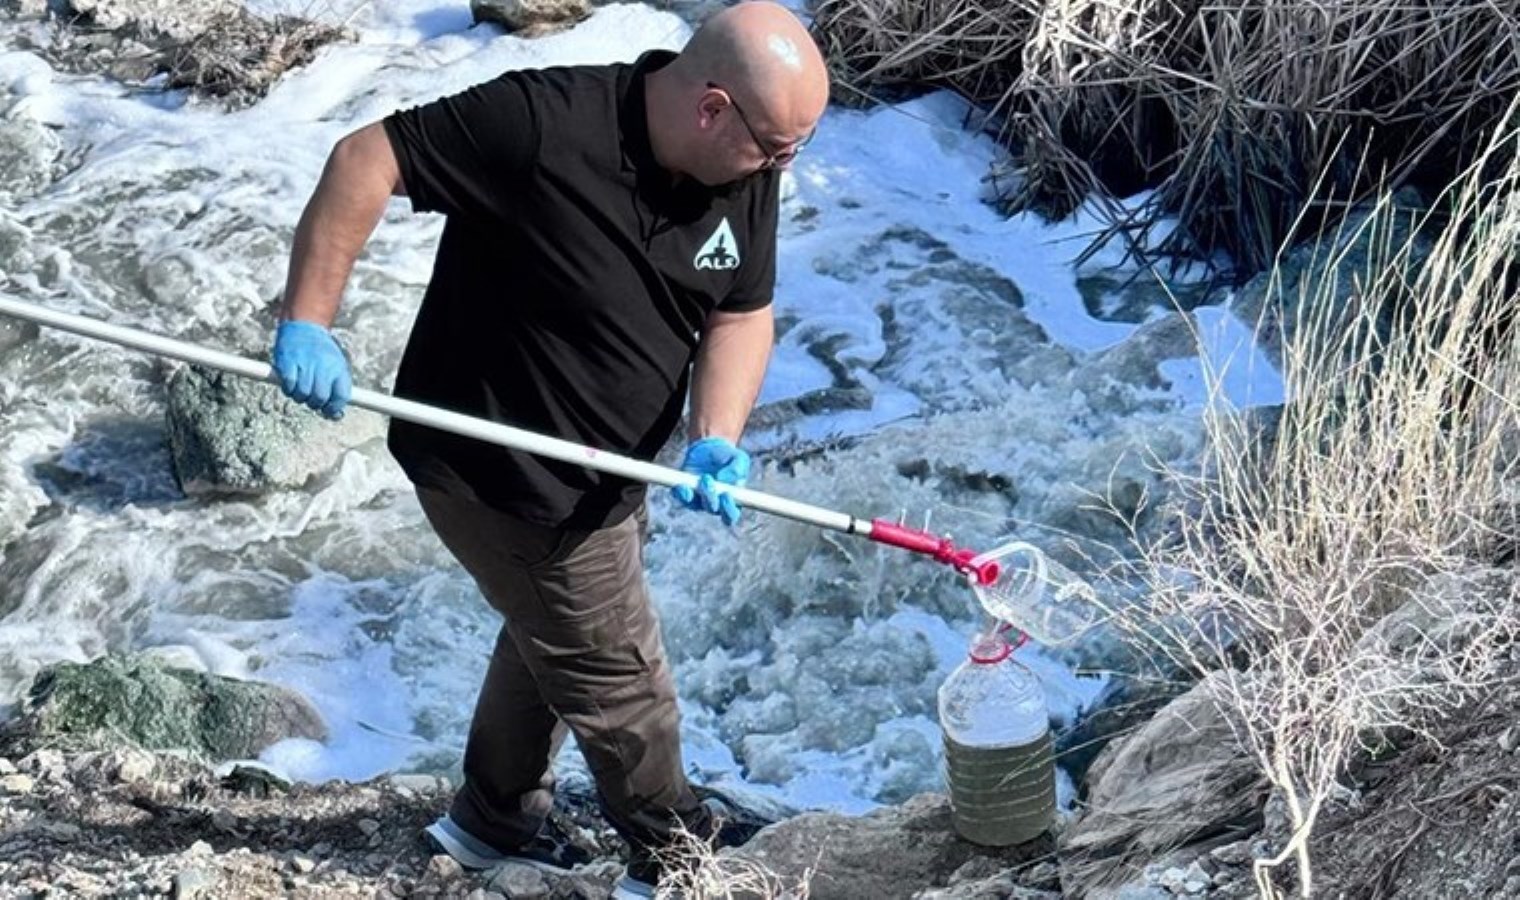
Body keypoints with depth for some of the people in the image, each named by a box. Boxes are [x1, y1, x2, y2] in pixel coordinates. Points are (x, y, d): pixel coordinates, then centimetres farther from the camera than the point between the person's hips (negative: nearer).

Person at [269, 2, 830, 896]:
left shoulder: (745, 172, -12)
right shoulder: (544, 124, -33)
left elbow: (743, 314, -4)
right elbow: (366, 161, -28)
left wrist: (716, 438, -21)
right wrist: (307, 321, -30)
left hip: (599, 471, 8)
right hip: (503, 476, -8)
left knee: (551, 637, 28)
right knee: (618, 679, 8)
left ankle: (496, 820, 52)